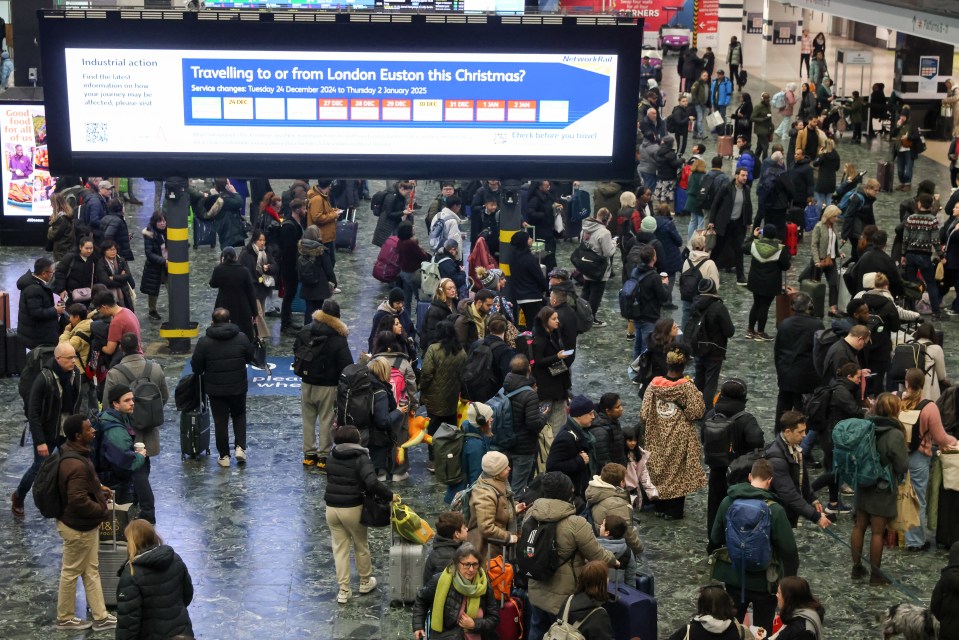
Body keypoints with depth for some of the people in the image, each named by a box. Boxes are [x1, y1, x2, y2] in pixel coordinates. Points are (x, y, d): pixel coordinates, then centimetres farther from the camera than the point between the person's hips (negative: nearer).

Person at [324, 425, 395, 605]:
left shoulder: (331, 458, 2)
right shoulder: (360, 458, -14)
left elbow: (333, 480, 9)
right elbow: (372, 483, -26)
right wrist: (390, 496, -16)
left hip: (331, 508, 4)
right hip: (352, 509, -4)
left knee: (340, 549, 11)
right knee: (361, 546, 18)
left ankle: (344, 591, 11)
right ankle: (365, 582, 34)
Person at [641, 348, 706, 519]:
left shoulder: (654, 384, -9)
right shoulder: (687, 387, -18)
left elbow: (644, 414, -6)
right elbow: (696, 413, -15)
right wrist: (696, 393, -4)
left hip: (658, 438, 3)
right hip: (680, 438, -3)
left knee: (659, 469, 17)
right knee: (678, 472, 10)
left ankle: (660, 507, 26)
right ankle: (675, 510, 15)